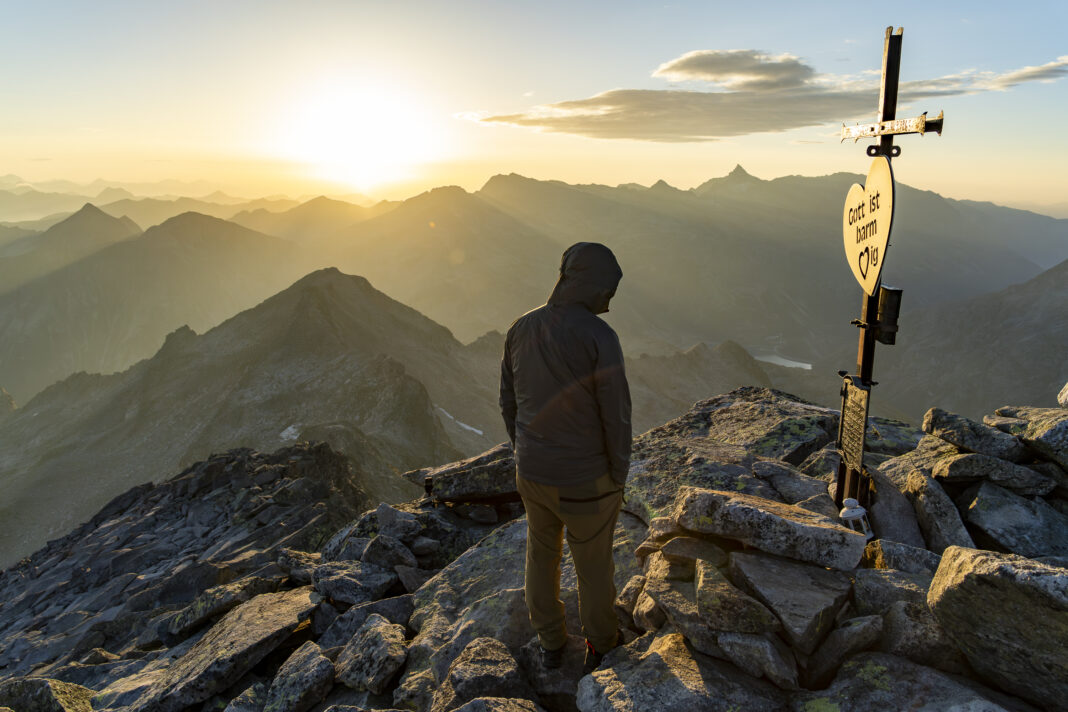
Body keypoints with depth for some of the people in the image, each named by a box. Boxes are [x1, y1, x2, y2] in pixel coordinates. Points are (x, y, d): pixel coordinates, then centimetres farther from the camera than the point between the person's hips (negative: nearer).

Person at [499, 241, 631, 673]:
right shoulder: (599, 337, -25)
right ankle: (599, 648, 45)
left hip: (533, 473, 5)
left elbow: (509, 402, 5)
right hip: (586, 482, -4)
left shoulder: (521, 329, -5)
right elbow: (617, 416, -19)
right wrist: (619, 479, -3)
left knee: (542, 553, 27)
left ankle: (551, 644, 47)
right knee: (594, 564, 21)